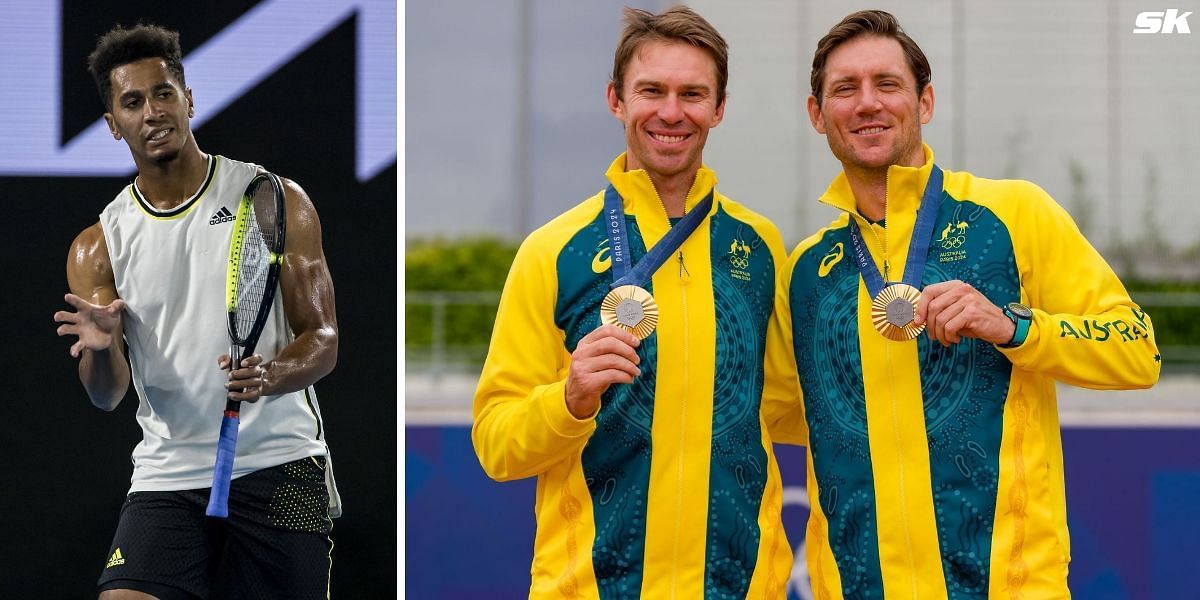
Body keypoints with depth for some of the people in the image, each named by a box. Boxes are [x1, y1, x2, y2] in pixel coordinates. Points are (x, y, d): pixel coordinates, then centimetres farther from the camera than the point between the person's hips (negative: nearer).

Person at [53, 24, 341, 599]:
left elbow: (323, 338, -2)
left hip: (277, 465, -1)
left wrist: (270, 375, -24)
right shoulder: (97, 248, 7)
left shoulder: (275, 201, 2)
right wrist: (101, 348, -23)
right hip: (167, 476, 2)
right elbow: (107, 396, 1)